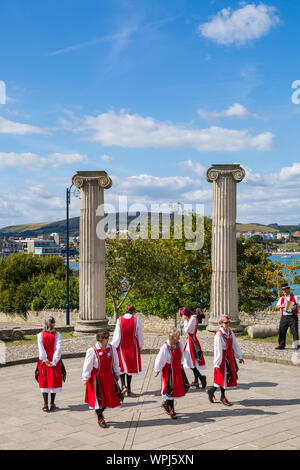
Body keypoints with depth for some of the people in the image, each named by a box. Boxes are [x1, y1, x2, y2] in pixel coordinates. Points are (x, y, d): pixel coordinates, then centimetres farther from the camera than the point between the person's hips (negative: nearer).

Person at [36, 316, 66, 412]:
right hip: (55, 362, -1)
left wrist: (46, 361, -7)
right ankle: (52, 404, 13)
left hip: (44, 362, 1)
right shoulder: (57, 335, -6)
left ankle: (45, 405, 7)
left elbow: (41, 349, -9)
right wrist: (54, 362, -11)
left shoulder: (40, 335, -3)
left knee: (44, 382, 9)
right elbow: (58, 349, -13)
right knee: (54, 381, 9)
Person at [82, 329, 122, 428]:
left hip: (108, 376, 5)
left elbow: (115, 362, 8)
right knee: (98, 398, 5)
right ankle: (100, 419, 22)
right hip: (96, 377, -4)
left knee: (109, 397, 10)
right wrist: (85, 378, -7)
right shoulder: (92, 351, -18)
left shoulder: (111, 348, -5)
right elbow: (87, 365, -10)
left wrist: (117, 373, 14)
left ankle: (100, 411, 38)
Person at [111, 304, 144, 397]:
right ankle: (129, 389, 14)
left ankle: (123, 386, -7)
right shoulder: (136, 320, -8)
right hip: (133, 345, 1)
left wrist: (114, 346, 1)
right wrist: (140, 346, 13)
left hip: (122, 345, 0)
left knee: (122, 366, 13)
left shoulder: (120, 320, -9)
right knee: (131, 366, 12)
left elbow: (117, 335, -8)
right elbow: (140, 335, 0)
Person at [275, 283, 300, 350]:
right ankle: (281, 344, 10)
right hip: (284, 317, 4)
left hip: (292, 317, -4)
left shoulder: (294, 297, 6)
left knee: (294, 331, -10)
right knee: (282, 331, 2)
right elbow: (277, 307, 16)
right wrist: (281, 306, -4)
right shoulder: (281, 298, 16)